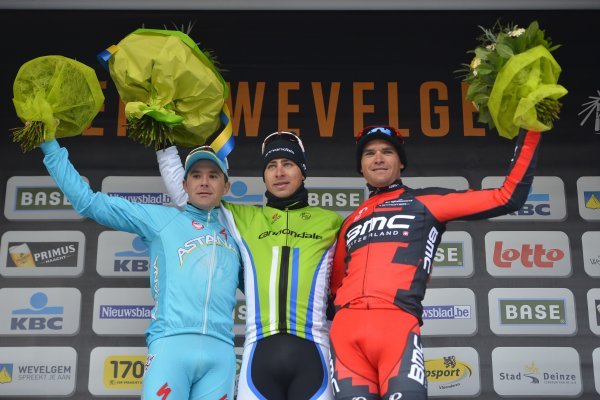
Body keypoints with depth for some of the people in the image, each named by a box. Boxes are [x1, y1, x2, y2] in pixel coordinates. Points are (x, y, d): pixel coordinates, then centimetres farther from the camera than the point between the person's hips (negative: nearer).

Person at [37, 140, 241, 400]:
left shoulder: (234, 237, 22)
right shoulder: (160, 218, 14)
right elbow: (88, 202, 12)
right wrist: (49, 143, 12)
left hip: (220, 352, 3)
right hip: (171, 344, -3)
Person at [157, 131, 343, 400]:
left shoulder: (331, 222, 13)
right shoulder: (242, 218, 16)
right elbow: (183, 190, 21)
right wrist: (166, 143, 19)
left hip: (311, 355, -1)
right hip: (260, 355, 1)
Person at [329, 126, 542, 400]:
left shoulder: (426, 202, 16)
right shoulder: (351, 222, 28)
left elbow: (508, 197, 12)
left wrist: (531, 130, 14)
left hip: (397, 325, -4)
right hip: (346, 328, 4)